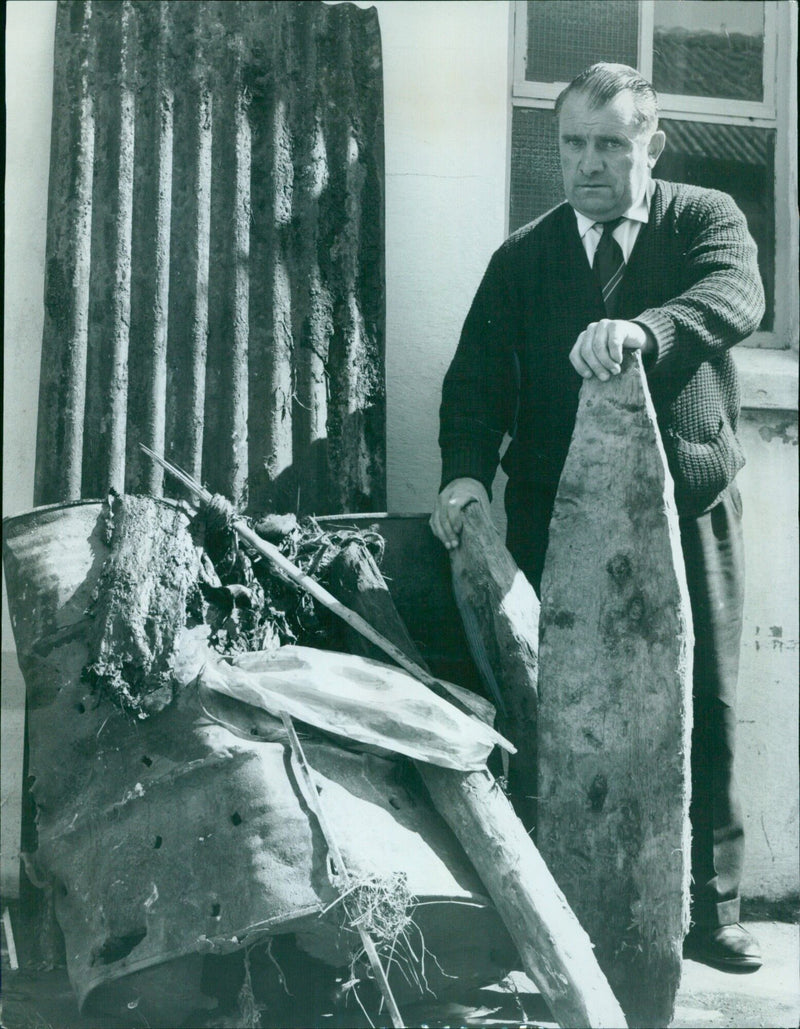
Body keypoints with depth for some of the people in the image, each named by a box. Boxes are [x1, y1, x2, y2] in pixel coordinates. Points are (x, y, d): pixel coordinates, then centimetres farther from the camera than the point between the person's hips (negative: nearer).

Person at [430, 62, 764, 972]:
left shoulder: (704, 220, 6)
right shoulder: (522, 258, 12)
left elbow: (736, 296, -16)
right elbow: (478, 375, 3)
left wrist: (644, 329, -37)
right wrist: (466, 471, -17)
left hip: (687, 509, 0)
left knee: (703, 710, 4)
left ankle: (707, 907, 16)